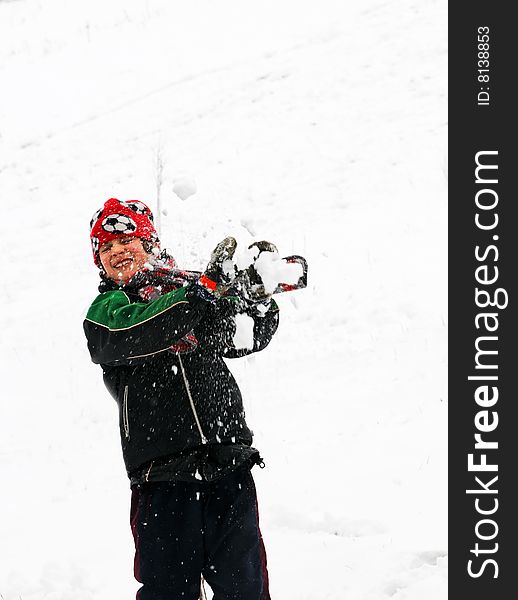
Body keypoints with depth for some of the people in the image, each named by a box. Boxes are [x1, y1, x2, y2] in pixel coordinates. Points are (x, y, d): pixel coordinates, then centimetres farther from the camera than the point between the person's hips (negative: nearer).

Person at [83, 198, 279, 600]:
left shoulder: (188, 288, 17)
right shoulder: (105, 310, 10)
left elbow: (250, 337, 16)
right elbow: (134, 333, -13)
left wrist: (259, 292, -5)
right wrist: (206, 286, -19)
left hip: (229, 464, 2)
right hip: (162, 472, -2)